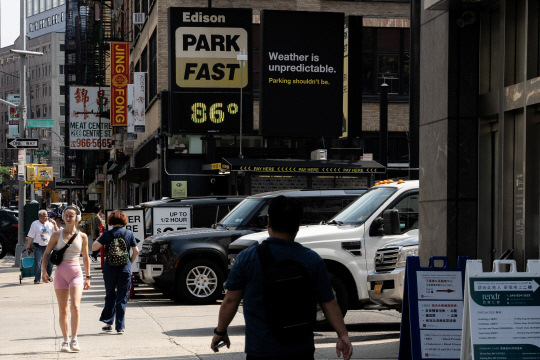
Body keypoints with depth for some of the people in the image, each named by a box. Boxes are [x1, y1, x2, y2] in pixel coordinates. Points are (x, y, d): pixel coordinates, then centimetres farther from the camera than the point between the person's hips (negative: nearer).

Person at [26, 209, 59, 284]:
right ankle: (37, 279, -1)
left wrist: (54, 224, -2)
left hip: (48, 246, 3)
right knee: (37, 264, -7)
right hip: (38, 247, -3)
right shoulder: (35, 224, 2)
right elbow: (31, 236, 2)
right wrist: (28, 245, -4)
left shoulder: (50, 223, 10)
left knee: (49, 263, 3)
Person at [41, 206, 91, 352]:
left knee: (75, 306, -18)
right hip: (60, 273, 1)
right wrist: (44, 271, -3)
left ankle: (74, 340, -15)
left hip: (76, 274, -1)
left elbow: (85, 258, 12)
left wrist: (88, 277, 12)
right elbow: (46, 253, 9)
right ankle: (65, 340, 15)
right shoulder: (57, 235, 4)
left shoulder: (82, 236, 4)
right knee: (63, 310, 4)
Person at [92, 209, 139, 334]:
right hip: (125, 269, 0)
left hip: (110, 269, 0)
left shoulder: (107, 235, -4)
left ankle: (108, 324, 18)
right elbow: (136, 251, 1)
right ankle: (120, 327, 1)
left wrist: (99, 239, 9)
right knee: (122, 298, 4)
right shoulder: (129, 234, -1)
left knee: (110, 296, 16)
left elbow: (94, 247, -9)